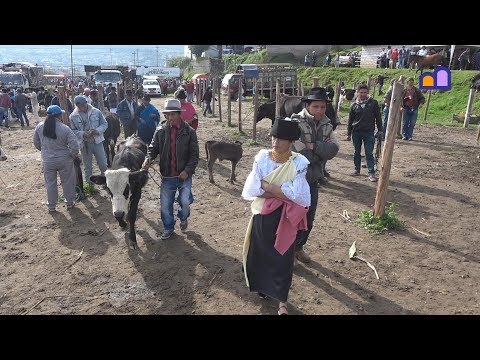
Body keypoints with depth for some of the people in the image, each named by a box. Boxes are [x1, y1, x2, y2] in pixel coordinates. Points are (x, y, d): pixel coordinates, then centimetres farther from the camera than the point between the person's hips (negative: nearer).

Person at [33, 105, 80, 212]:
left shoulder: (39, 126, -5)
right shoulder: (65, 128, -17)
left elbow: (36, 142, 7)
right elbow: (74, 145, -20)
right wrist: (74, 156, -2)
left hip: (47, 161, 3)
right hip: (64, 160, -3)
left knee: (50, 183, 15)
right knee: (67, 182, 14)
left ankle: (51, 206, 26)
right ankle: (70, 203, 27)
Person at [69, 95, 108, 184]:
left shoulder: (96, 112, -5)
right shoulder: (73, 116, -4)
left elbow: (104, 124, 0)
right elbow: (73, 131, -3)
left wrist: (97, 131, -18)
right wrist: (83, 134, -21)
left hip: (97, 141, 0)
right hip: (84, 143, 0)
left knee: (103, 163, 7)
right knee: (87, 165, 13)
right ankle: (89, 182, 29)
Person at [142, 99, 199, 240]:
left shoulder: (189, 131, -8)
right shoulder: (160, 131, -1)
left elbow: (194, 154, -7)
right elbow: (153, 147, 3)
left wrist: (187, 170, -17)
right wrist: (148, 158, -19)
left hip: (184, 175, -2)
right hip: (167, 175, 3)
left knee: (185, 202, -7)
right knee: (165, 204, 10)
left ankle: (183, 218, 29)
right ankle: (168, 227, 34)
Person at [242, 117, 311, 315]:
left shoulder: (299, 162, -15)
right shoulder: (262, 157, -10)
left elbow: (295, 194, -23)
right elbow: (253, 189, -15)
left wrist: (265, 184, -19)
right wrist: (282, 192, -20)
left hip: (285, 218, -2)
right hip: (263, 215, 2)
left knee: (283, 257, 9)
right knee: (261, 252, 18)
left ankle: (282, 300, 28)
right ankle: (262, 284, 46)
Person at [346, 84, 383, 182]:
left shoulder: (373, 103, 0)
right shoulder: (354, 105, 4)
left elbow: (378, 117, 4)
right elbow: (350, 120, 10)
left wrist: (380, 130, 1)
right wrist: (349, 133, 10)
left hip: (369, 132, -2)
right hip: (356, 132, 2)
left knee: (369, 153, -3)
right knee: (357, 152, 11)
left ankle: (371, 173, 0)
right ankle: (357, 169, 24)